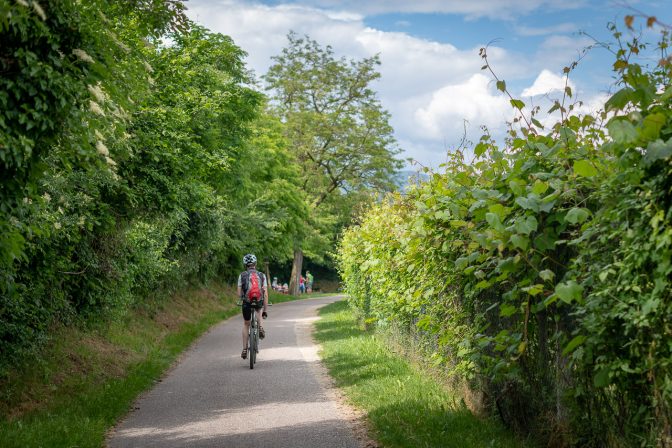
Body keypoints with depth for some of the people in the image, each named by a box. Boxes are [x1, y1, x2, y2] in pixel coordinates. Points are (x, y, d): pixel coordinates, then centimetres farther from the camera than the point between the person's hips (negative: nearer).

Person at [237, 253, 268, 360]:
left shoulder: (242, 275, 6)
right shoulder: (262, 275, 9)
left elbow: (239, 294, 3)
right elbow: (265, 294, 2)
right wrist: (265, 310, 6)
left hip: (246, 303, -1)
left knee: (246, 324, 21)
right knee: (258, 309, 38)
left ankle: (244, 349, 16)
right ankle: (260, 327, 15)